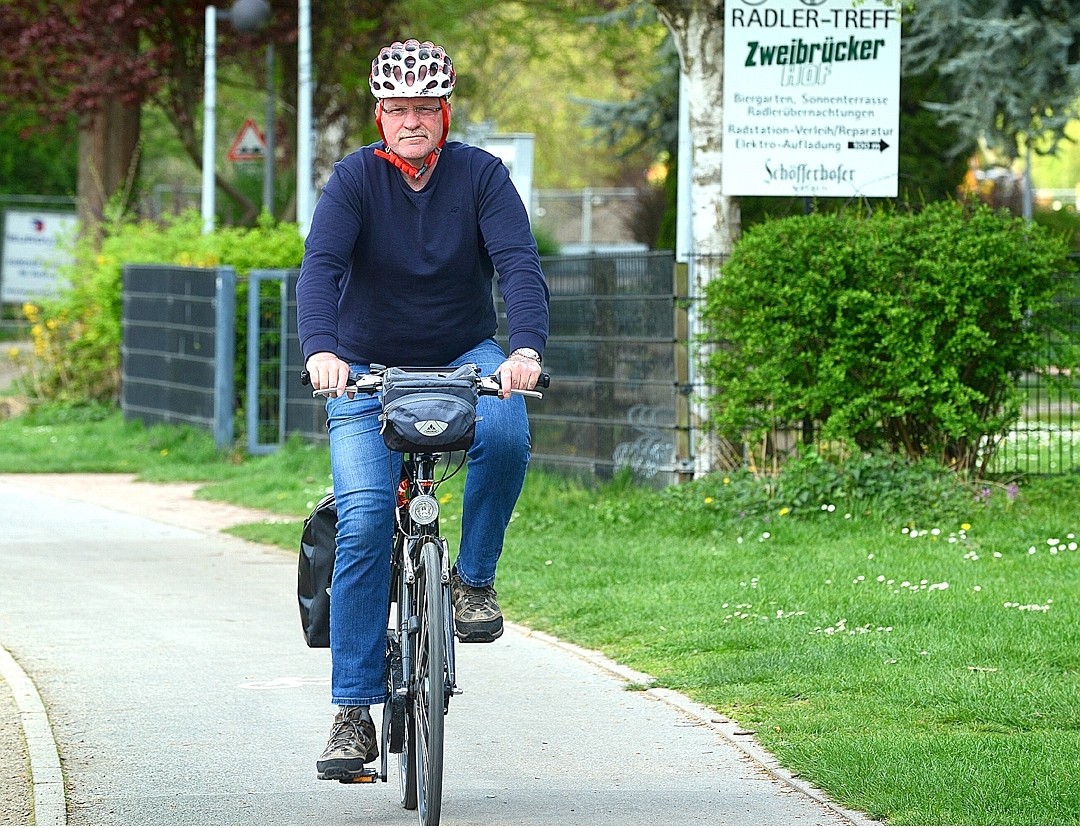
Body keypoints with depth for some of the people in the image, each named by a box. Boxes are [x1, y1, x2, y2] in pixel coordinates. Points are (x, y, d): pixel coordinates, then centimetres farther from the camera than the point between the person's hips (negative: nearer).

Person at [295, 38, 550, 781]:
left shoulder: (481, 175, -10)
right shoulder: (357, 178, -12)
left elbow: (519, 262, -22)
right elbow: (321, 266, -25)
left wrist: (527, 348, -40)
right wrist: (321, 350, -44)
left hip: (465, 358, 0)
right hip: (368, 370, 0)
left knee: (505, 437, -34)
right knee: (364, 519, -17)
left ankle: (475, 577, -8)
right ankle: (354, 713, -12)